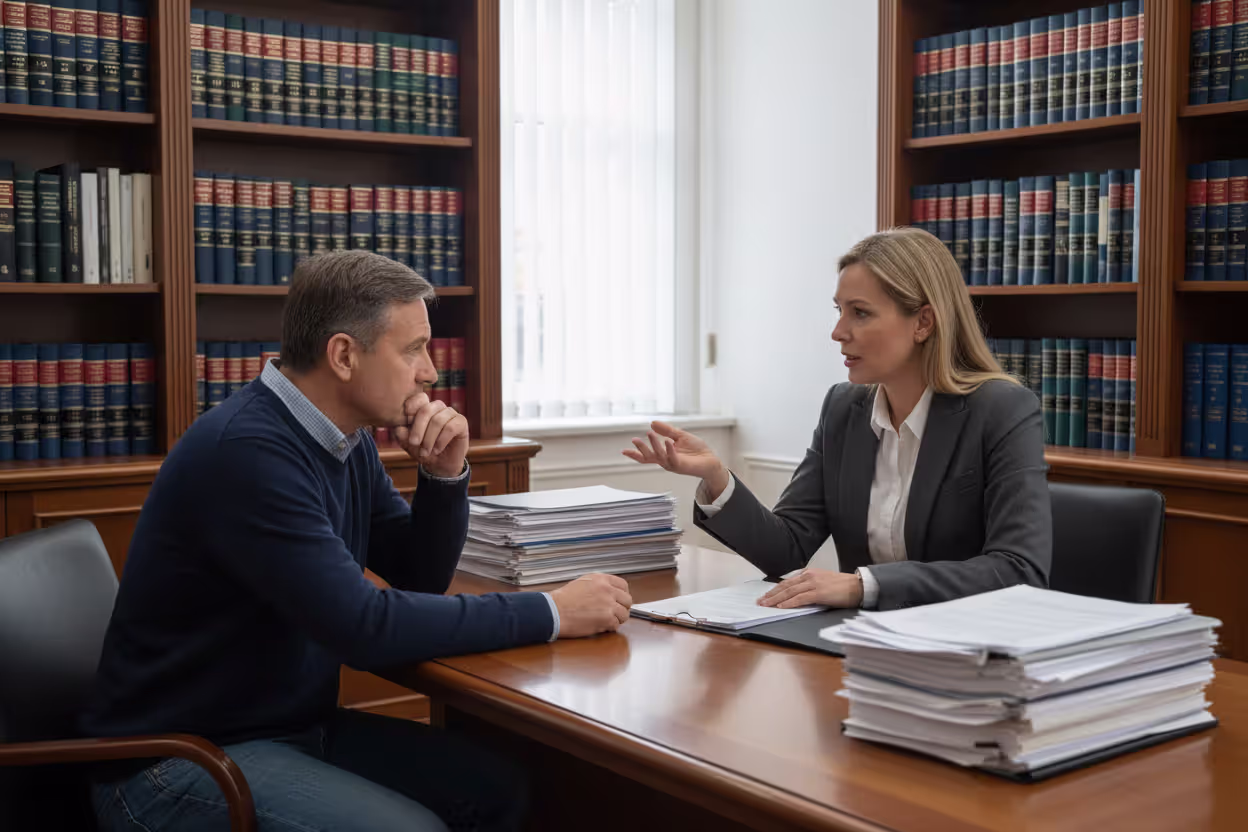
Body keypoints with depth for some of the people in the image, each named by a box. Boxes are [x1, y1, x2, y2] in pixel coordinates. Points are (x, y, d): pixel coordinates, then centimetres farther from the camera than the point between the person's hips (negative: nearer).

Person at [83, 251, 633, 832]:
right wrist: (550, 614, -23)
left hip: (294, 724, 8)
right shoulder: (246, 452, -26)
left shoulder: (345, 441, 3)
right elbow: (364, 628, -29)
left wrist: (445, 474, -8)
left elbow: (420, 579, 11)